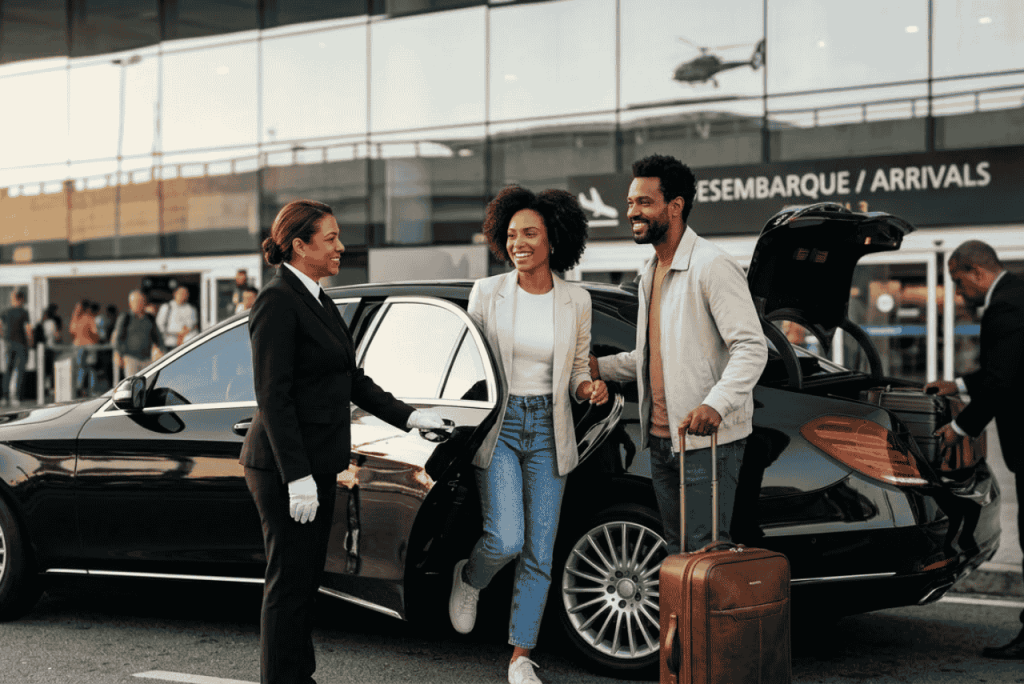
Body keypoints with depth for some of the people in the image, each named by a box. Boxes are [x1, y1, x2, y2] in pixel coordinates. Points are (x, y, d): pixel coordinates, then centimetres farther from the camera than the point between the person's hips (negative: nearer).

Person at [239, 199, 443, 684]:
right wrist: (297, 476, -22)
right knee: (289, 581, -2)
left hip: (316, 463, 9)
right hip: (286, 466, -9)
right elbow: (273, 396, -19)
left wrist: (407, 416, 14)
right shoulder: (277, 302, -14)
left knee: (306, 579, 15)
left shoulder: (317, 300, 15)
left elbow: (351, 379, 21)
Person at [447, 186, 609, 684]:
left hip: (549, 431, 2)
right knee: (505, 539, -16)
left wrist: (587, 387, -9)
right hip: (498, 425, -2)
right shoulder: (487, 293, -3)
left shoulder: (575, 301, 1)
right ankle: (468, 579, 20)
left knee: (539, 554, 2)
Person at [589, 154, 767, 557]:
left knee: (705, 551, -9)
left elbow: (751, 347, -20)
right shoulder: (651, 274, 17)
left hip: (708, 439, -9)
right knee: (677, 550, 14)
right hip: (662, 439, 9)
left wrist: (715, 404, -34)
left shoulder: (712, 266, -13)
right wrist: (598, 367, 18)